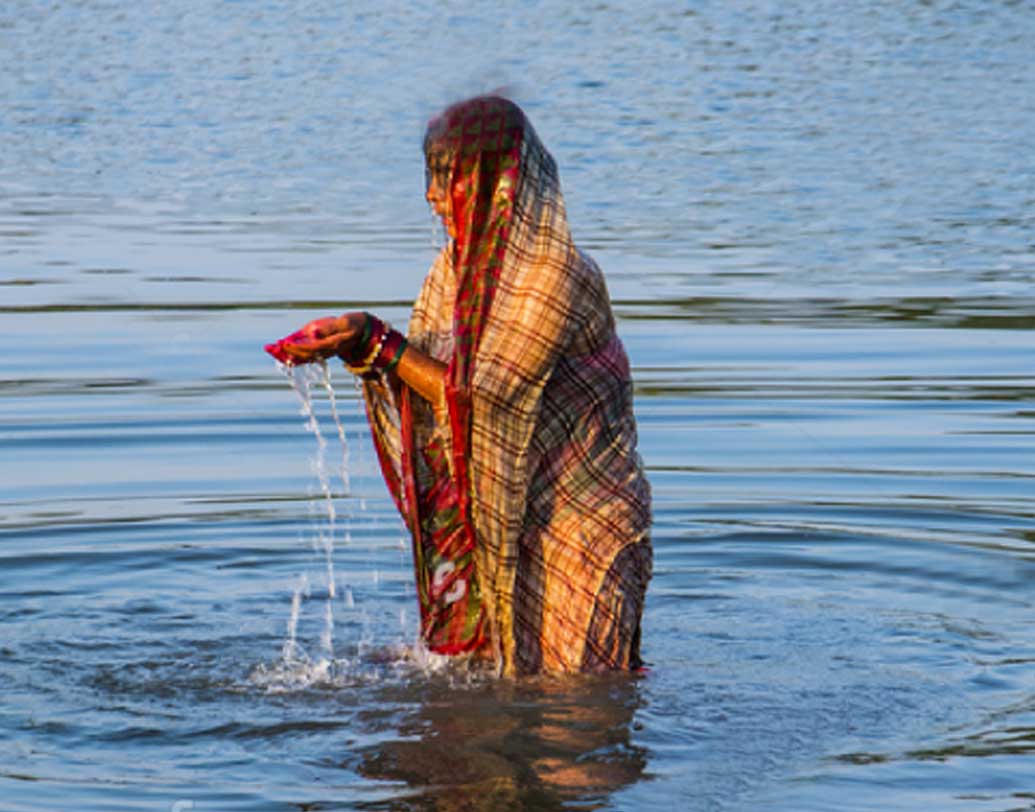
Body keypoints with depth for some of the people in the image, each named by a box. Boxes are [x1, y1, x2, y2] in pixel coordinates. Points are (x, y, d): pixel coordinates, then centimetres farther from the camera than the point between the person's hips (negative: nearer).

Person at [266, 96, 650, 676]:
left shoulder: (557, 276, -21)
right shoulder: (461, 264, 6)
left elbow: (484, 401, -24)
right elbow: (423, 380, 3)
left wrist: (377, 342, -25)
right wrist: (356, 346, -15)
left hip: (579, 527, -8)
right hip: (503, 521, 8)